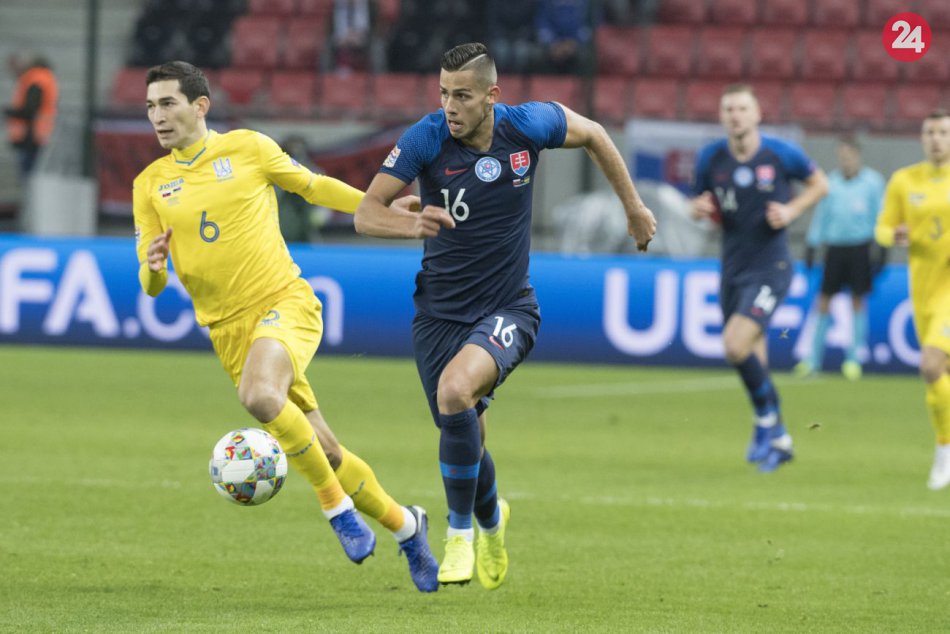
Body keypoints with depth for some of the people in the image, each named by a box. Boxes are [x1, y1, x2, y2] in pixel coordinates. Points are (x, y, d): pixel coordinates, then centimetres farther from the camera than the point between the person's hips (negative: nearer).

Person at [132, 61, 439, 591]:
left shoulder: (248, 148, 0)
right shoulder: (150, 185, 7)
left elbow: (314, 187, 16)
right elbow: (151, 286, 6)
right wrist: (154, 268, -17)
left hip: (285, 303, -3)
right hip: (229, 327, 3)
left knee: (260, 395, -34)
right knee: (322, 452, 3)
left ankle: (336, 505, -16)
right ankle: (403, 524, 26)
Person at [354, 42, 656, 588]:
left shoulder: (527, 126, -12)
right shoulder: (426, 139, -14)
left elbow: (593, 135, 9)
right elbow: (366, 213, -16)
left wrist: (634, 207, 17)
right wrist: (411, 224, -38)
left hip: (508, 308, -2)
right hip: (440, 312, 2)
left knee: (456, 389, -31)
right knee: (466, 439, 7)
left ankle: (461, 532, -11)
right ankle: (491, 520, 45)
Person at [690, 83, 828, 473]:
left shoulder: (781, 154, -8)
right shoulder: (710, 158, 0)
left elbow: (819, 183, 7)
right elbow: (699, 203, 14)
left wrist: (792, 210, -10)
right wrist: (700, 208, -10)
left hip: (770, 269, -5)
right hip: (732, 269, 5)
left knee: (736, 346, -22)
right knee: (752, 360, 10)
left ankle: (767, 419, 0)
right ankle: (777, 441, 27)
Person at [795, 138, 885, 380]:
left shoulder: (872, 182, 0)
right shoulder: (832, 182, 8)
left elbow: (880, 215, 2)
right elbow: (821, 214, 14)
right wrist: (812, 245, 12)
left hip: (860, 248, -3)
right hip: (835, 247, 3)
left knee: (857, 301, -1)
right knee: (824, 301, 0)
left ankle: (853, 359, 7)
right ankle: (814, 359, 5)